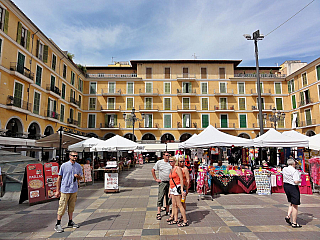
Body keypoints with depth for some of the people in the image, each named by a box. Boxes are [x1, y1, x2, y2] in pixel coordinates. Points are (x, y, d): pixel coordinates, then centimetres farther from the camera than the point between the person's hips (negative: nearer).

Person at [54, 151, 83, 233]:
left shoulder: (78, 166, 6)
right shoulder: (64, 166, -5)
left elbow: (80, 177, 14)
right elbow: (59, 178, -1)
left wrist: (78, 176, -11)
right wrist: (57, 190, -2)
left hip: (74, 190, 4)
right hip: (65, 190, -4)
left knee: (71, 207, 13)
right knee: (62, 207, -1)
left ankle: (70, 222, 26)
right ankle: (58, 224, 12)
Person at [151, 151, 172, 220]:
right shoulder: (159, 162, -2)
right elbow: (152, 170, 3)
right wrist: (156, 179, -1)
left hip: (170, 182, 3)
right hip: (162, 182, -3)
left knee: (168, 197, 12)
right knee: (160, 197, -4)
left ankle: (167, 211, 26)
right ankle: (158, 213, 1)